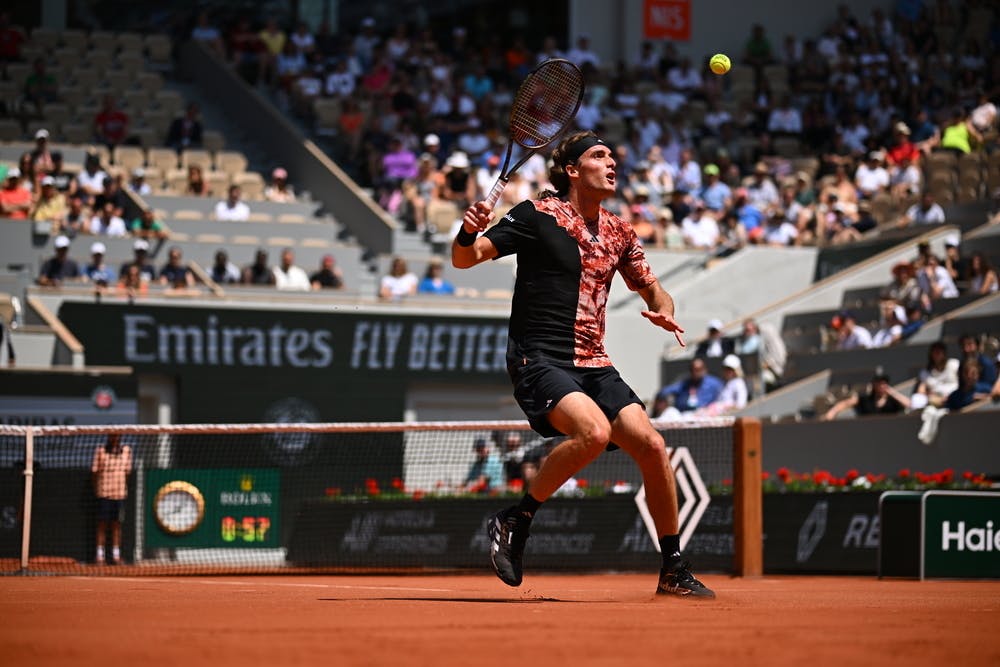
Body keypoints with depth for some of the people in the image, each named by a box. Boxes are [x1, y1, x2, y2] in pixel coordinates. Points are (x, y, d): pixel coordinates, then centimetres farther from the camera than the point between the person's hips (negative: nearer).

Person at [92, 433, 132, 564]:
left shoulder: (126, 450, 5)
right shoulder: (100, 451, -3)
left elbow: (127, 471, 9)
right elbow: (95, 471, -1)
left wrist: (124, 487, 5)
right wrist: (96, 489, -5)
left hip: (120, 493, 3)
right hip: (104, 493, -3)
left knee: (117, 524, 9)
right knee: (102, 524, 1)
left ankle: (116, 555, 15)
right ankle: (100, 555, 5)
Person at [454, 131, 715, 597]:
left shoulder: (618, 233, 13)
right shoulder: (537, 216, -4)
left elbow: (652, 289, 27)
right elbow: (465, 259, -8)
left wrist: (663, 311, 3)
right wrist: (469, 232, -31)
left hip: (594, 365, 6)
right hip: (538, 360, -6)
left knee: (652, 445, -8)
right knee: (594, 431, -32)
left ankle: (674, 572, 7)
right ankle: (513, 522, -13)